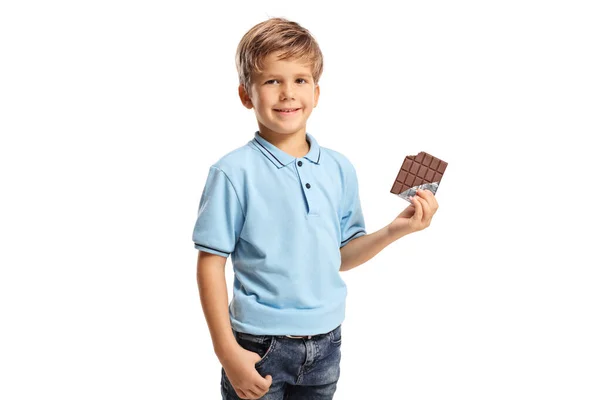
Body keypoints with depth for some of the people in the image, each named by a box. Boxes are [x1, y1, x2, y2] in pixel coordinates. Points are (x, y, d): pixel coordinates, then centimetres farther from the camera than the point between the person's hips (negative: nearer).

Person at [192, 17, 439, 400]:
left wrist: (394, 230, -6)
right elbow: (211, 264, -10)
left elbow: (341, 255, 8)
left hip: (326, 342, 5)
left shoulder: (340, 169, 1)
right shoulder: (234, 172, -13)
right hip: (260, 345, -4)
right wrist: (227, 352, -13)